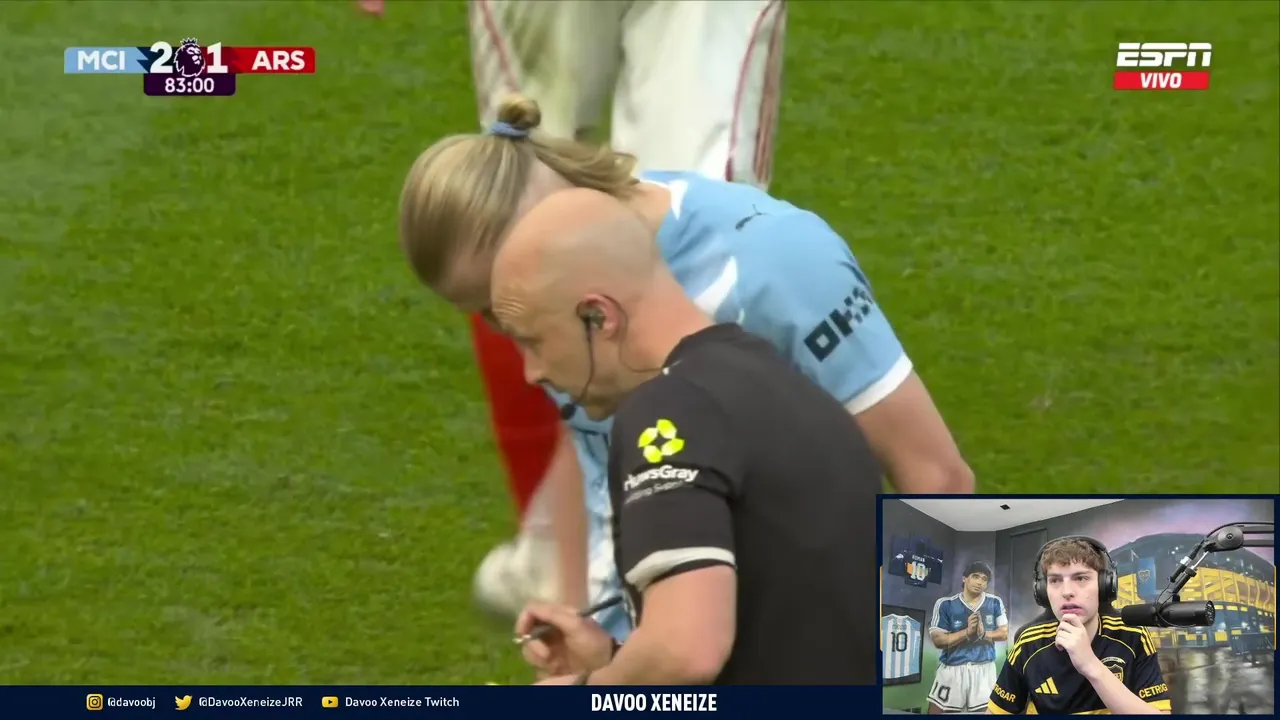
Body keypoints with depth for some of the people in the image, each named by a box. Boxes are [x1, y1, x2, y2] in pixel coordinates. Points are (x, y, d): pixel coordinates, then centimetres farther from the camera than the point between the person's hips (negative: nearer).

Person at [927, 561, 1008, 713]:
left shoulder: (995, 603, 5)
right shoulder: (946, 605, -3)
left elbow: (1004, 633, 5)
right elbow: (938, 640, -7)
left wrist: (984, 633, -16)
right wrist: (967, 632, -20)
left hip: (983, 669, 1)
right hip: (952, 668, -1)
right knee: (937, 711, -3)